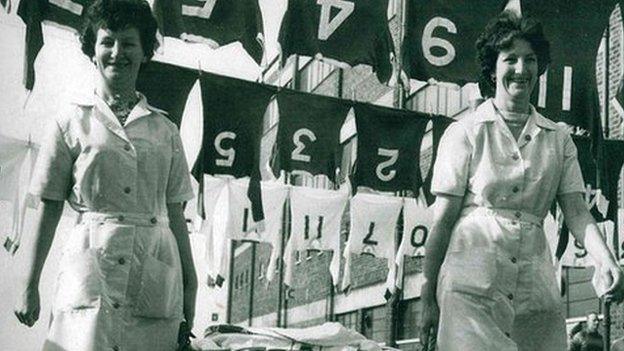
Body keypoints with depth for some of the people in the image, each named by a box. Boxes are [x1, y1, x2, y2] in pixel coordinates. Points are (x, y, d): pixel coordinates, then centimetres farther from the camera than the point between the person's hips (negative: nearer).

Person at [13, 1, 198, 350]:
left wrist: (190, 283, 11)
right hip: (92, 262, -2)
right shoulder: (72, 122, 7)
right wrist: (30, 287, 2)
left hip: (155, 271, 2)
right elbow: (50, 208, 6)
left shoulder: (165, 129, 13)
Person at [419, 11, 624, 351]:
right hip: (472, 286, -3)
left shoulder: (558, 139, 12)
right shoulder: (465, 132, 2)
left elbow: (576, 211, 6)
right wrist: (429, 300, -2)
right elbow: (443, 219, 0)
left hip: (535, 290, 3)